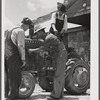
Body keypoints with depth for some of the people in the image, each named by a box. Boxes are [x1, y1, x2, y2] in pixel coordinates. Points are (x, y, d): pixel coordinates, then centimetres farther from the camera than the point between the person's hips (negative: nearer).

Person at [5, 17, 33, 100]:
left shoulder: (10, 30, 22)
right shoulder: (21, 31, -6)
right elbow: (20, 46, -14)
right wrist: (23, 59, -12)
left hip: (5, 55, 9)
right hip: (13, 56, -9)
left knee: (8, 76, 15)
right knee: (15, 77, -4)